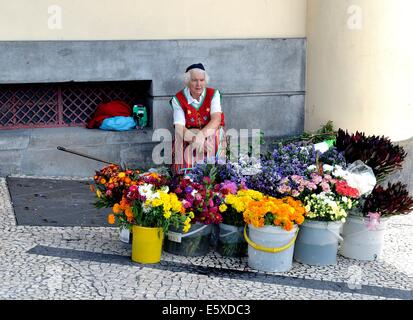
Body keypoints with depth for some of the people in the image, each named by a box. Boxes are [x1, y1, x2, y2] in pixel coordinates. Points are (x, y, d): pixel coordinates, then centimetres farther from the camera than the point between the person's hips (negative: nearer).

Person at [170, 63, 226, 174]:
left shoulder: (213, 94, -5)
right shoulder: (178, 99, -8)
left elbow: (216, 119, -20)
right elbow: (179, 128, -16)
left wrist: (202, 135, -39)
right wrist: (195, 138, -37)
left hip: (211, 132, 1)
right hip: (189, 135, -1)